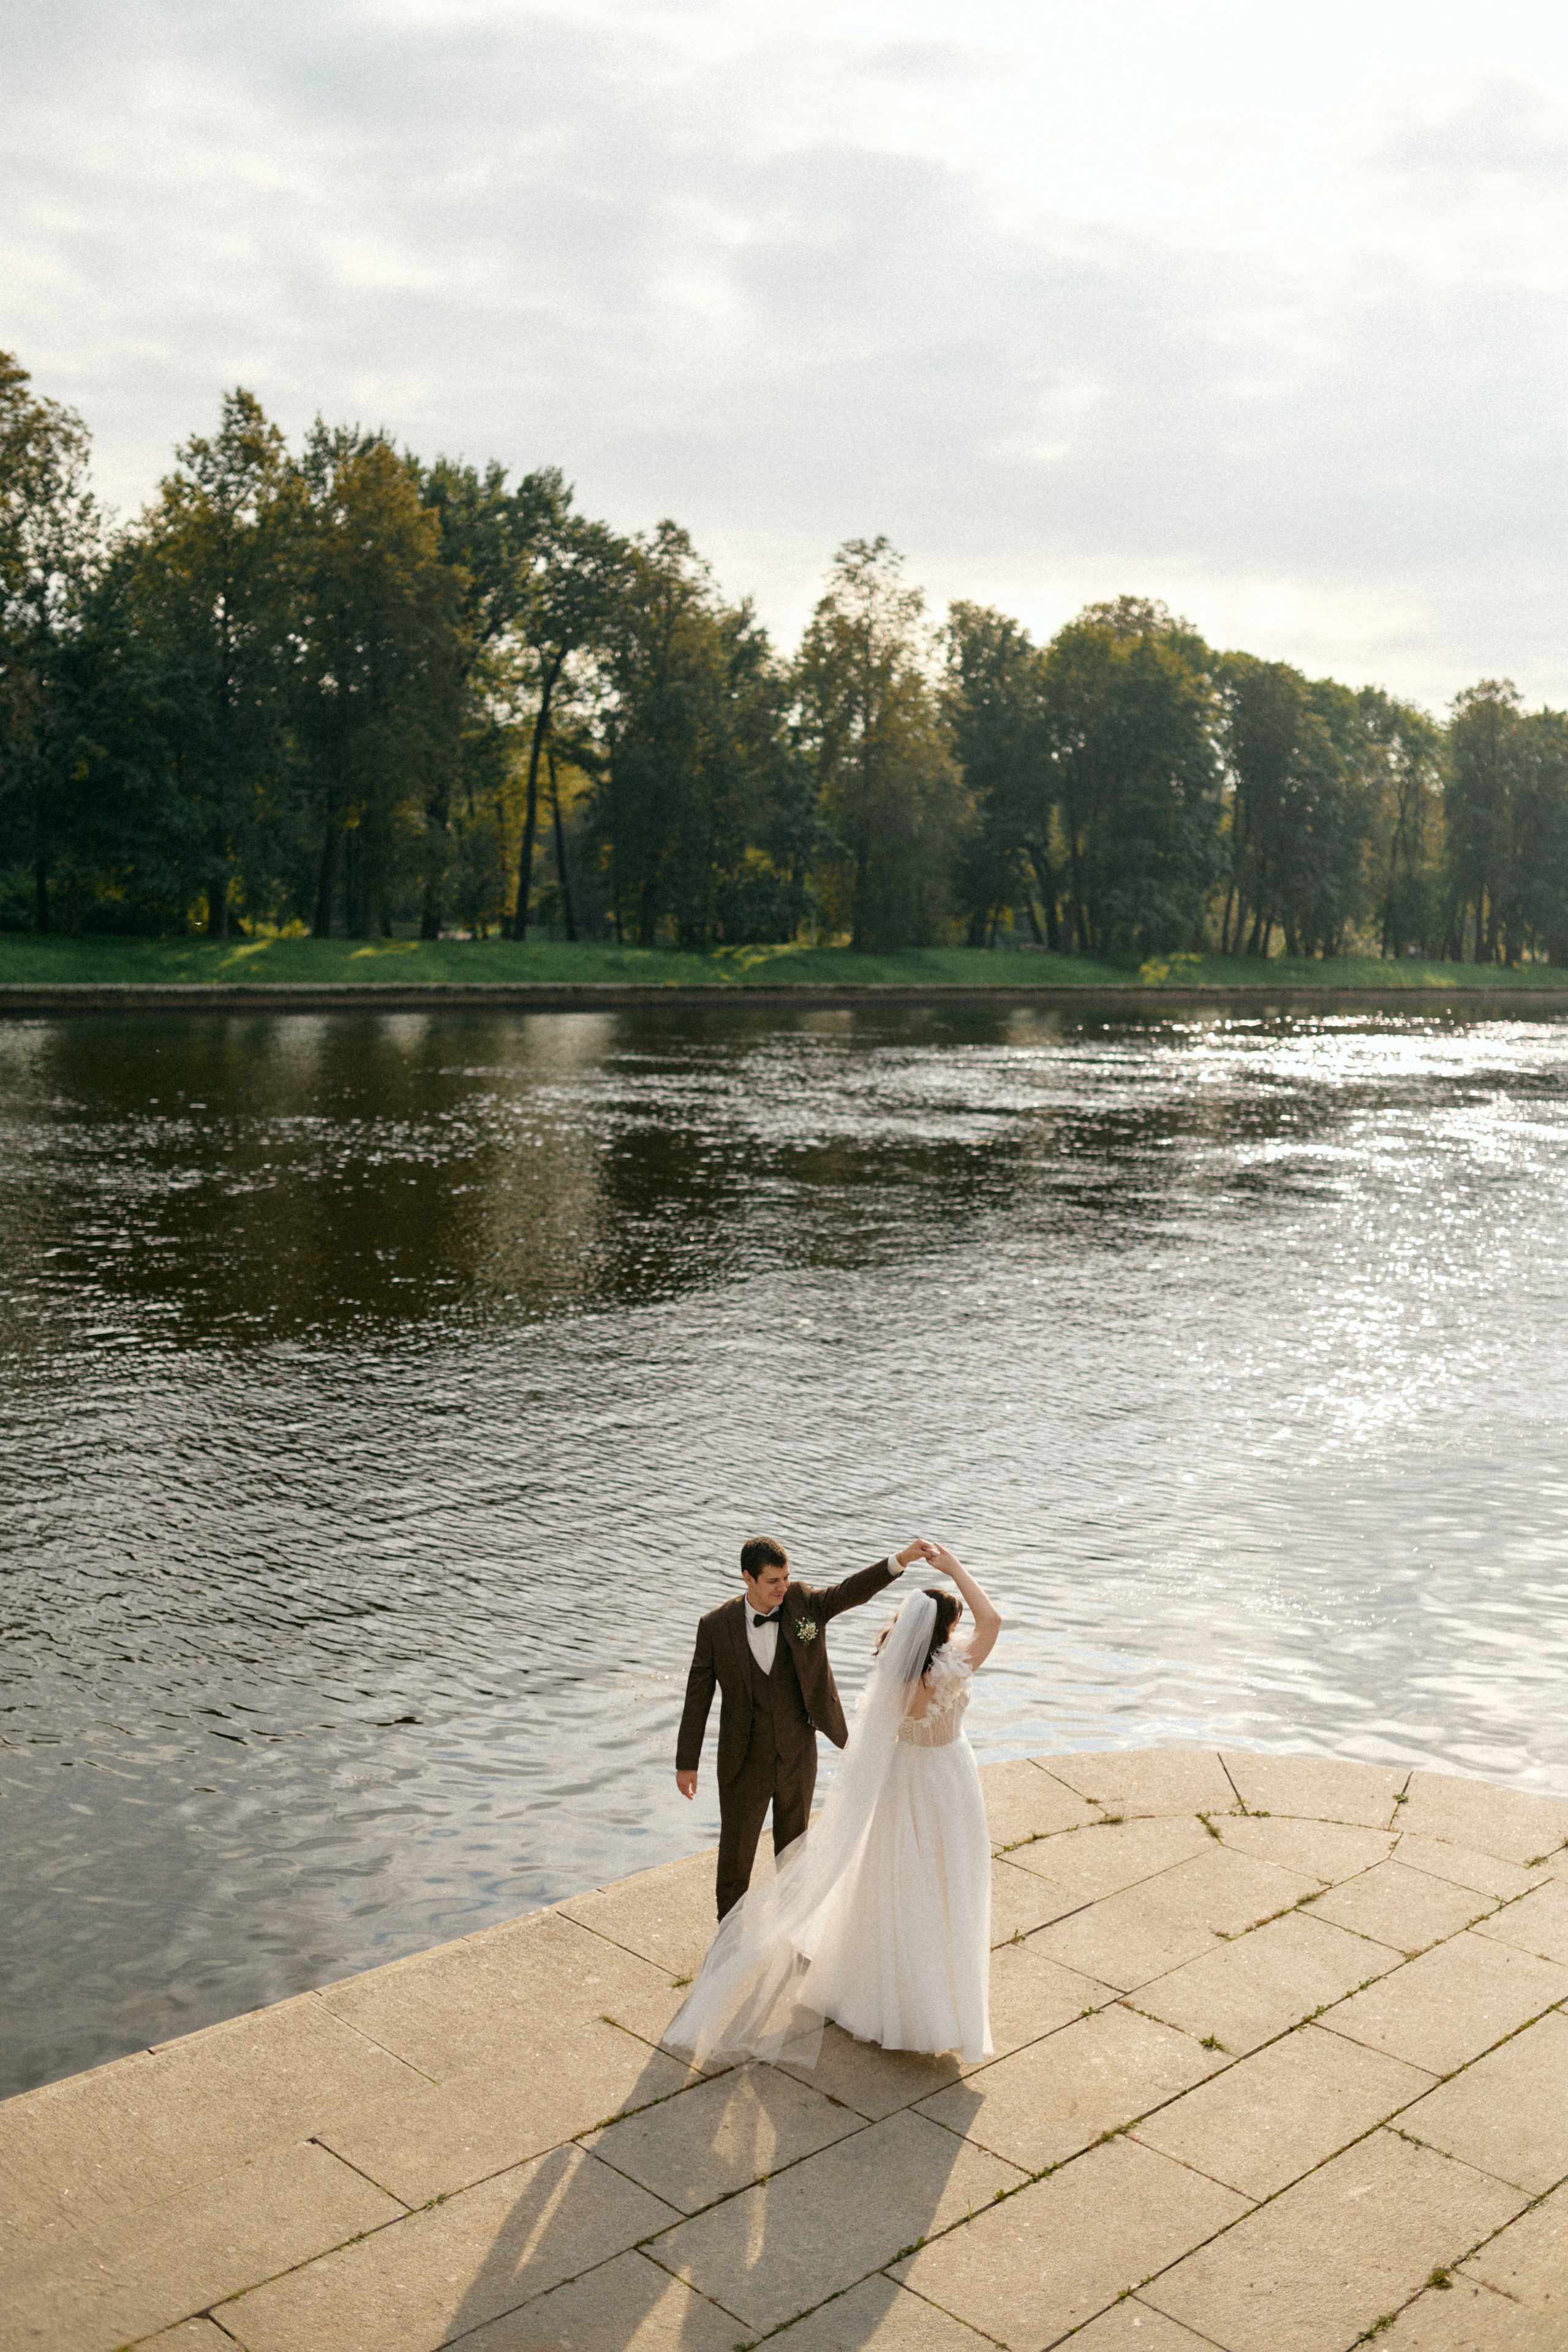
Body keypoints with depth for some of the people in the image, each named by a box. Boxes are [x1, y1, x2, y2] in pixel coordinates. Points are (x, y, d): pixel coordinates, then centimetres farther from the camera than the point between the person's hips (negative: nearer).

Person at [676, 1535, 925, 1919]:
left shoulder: (804, 1602, -10)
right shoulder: (716, 1626, -14)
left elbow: (852, 1591, -25)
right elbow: (698, 1696, -7)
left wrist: (900, 1559, -42)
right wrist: (687, 1763, -3)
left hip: (798, 1757, 2)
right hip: (745, 1762, -2)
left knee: (794, 1846, 19)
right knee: (736, 1850, 11)